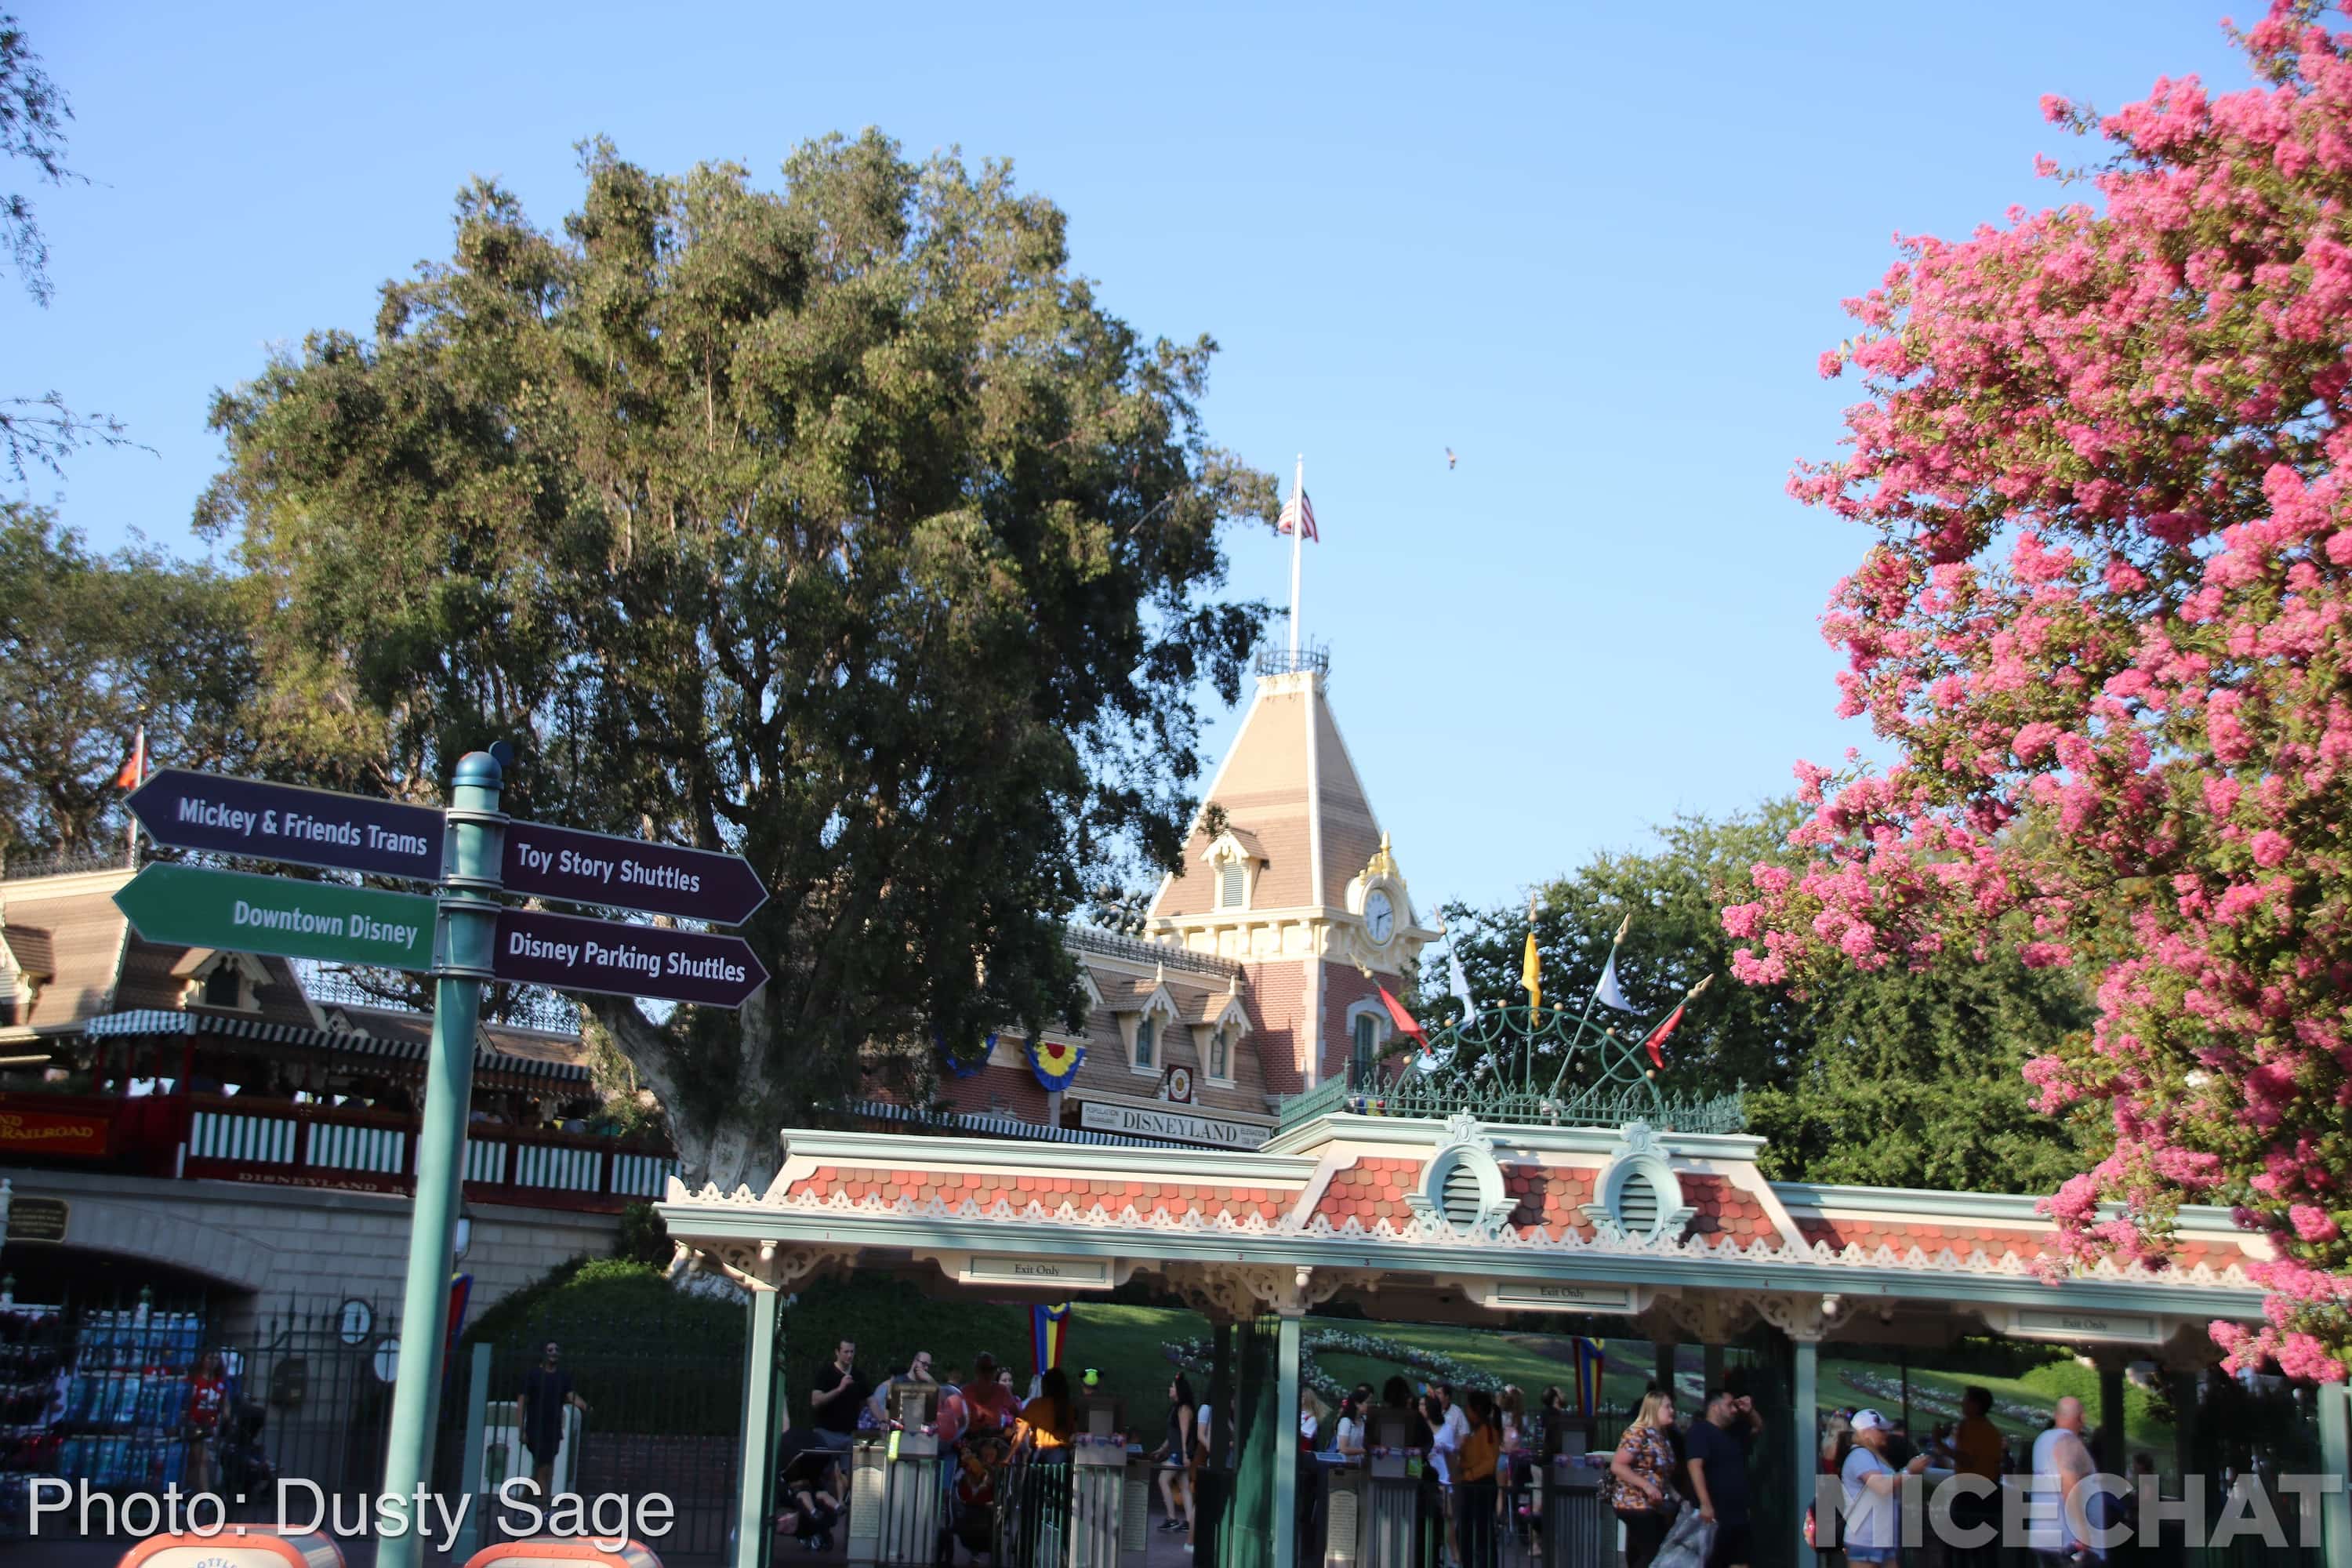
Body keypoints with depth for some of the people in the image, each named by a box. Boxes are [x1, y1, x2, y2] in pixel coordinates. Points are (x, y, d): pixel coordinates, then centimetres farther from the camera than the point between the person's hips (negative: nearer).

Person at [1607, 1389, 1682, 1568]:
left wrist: (1676, 1497, 11)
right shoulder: (1637, 1433, -13)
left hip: (1654, 1506, 9)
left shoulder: (1662, 1436, 14)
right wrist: (1646, 1486, -24)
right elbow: (1617, 1466, -20)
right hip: (1635, 1504, -9)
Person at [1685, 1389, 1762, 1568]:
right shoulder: (1700, 1431, -11)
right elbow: (1695, 1466, -23)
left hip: (1738, 1512, 9)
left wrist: (1750, 1411, 12)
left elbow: (1758, 1427, 35)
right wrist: (1705, 1504, -31)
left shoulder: (1733, 1432, 16)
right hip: (1714, 1514, -9)